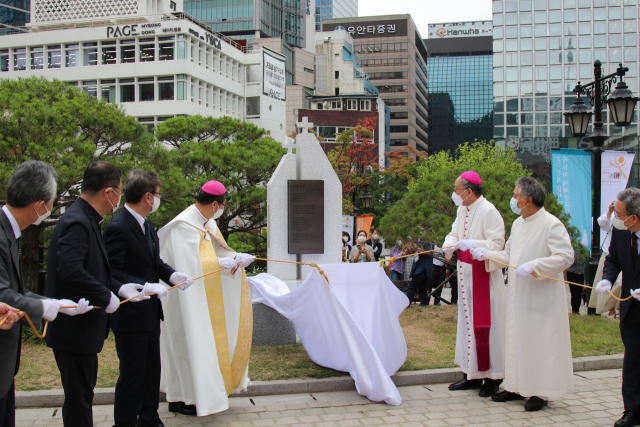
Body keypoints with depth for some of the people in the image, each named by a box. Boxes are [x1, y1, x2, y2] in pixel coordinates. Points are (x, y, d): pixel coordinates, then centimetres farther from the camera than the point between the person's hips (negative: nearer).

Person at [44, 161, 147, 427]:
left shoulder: (86, 220, 12)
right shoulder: (77, 223, -21)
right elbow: (70, 271, -32)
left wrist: (118, 288, 6)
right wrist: (106, 297, -20)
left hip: (83, 325, 11)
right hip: (74, 328, -11)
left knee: (82, 393, 19)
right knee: (79, 397, -1)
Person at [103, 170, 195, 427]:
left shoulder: (146, 224, 10)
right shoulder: (118, 228, -20)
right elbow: (112, 273, -25)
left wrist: (172, 275, 1)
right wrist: (144, 287, -30)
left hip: (150, 312, 10)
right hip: (131, 315, -10)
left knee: (152, 369, 21)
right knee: (131, 374, 1)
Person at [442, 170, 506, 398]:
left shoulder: (488, 212, -15)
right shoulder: (462, 210, 10)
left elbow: (497, 243, -19)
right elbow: (455, 232, 16)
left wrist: (471, 244, -28)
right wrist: (450, 245, -6)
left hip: (483, 274, -8)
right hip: (465, 272, 8)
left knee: (485, 324, -4)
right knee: (467, 321, 11)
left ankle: (492, 377, 6)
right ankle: (472, 374, 20)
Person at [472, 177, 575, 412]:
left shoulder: (551, 225, -13)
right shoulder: (518, 224, 12)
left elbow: (566, 257, -19)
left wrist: (534, 266, -25)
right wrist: (487, 255, 3)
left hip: (541, 295, -8)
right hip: (518, 295, 8)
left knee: (540, 340, -1)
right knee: (517, 339, 13)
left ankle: (541, 392, 10)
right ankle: (517, 386, 23)